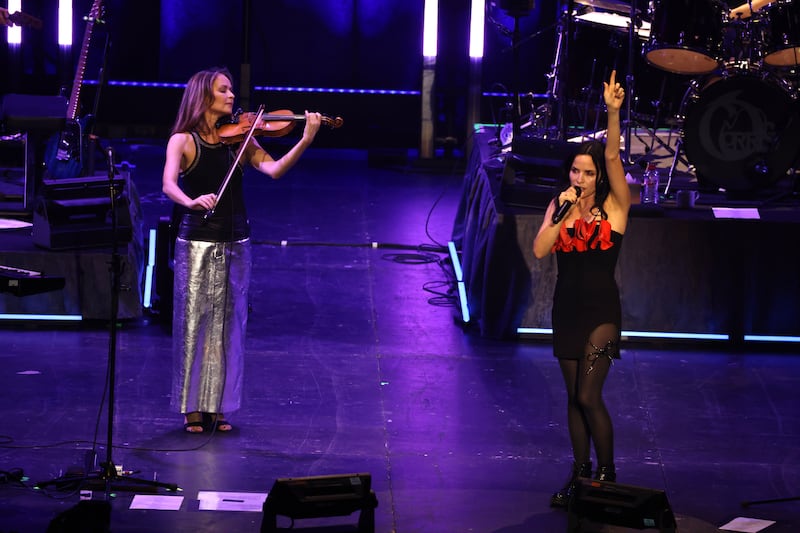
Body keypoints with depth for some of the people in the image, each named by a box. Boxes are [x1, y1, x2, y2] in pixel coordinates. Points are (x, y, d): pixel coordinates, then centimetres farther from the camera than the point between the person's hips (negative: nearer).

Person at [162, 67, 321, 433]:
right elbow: (169, 185, -19)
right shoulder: (183, 141, -3)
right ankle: (193, 408, 7)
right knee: (195, 321, -2)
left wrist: (305, 141, -23)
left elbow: (274, 169, -9)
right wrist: (192, 201, -41)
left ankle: (218, 407, 13)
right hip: (197, 243, -3)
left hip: (235, 244, 4)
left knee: (228, 324, 5)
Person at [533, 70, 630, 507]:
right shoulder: (558, 205, 4)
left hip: (601, 311, -5)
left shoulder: (614, 206, -6)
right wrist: (562, 214, -17)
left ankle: (607, 472, 4)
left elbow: (613, 157, -22)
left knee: (588, 395, -12)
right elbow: (539, 250, -8)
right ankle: (580, 473, 21)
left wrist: (613, 112, -35)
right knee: (574, 397, 11)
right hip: (567, 310, 5)